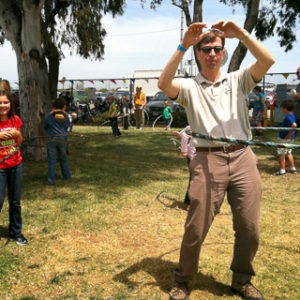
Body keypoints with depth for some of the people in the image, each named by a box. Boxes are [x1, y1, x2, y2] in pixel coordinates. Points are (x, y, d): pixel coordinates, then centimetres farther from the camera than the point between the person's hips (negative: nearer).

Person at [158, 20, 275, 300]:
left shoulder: (238, 80, 13)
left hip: (243, 158, 3)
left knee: (249, 228, 10)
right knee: (195, 229, 2)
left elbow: (268, 61, -3)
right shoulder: (189, 86, 7)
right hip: (208, 161, -2)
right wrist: (183, 45, -18)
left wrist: (242, 34, -13)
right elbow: (163, 83, -14)